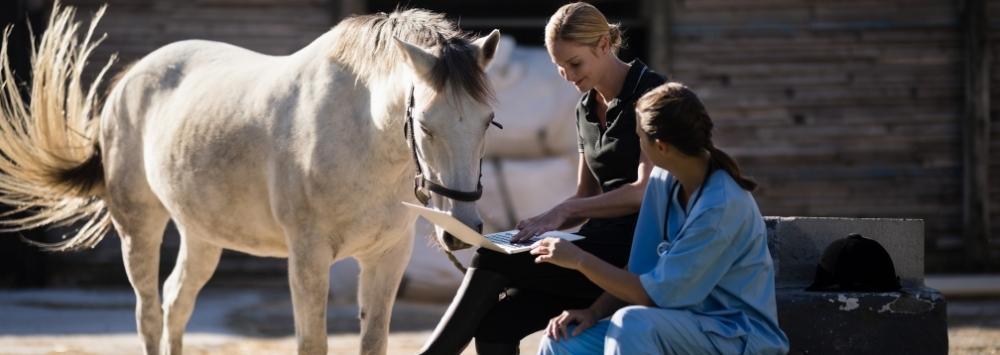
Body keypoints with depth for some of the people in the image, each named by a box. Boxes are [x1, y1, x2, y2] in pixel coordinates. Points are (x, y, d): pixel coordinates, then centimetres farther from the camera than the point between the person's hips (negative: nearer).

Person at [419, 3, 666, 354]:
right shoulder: (586, 108, 17)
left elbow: (648, 191, -16)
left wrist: (563, 212, -20)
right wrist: (537, 226, 3)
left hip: (636, 248, -8)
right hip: (600, 245, 8)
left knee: (493, 259, -19)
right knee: (494, 323, -13)